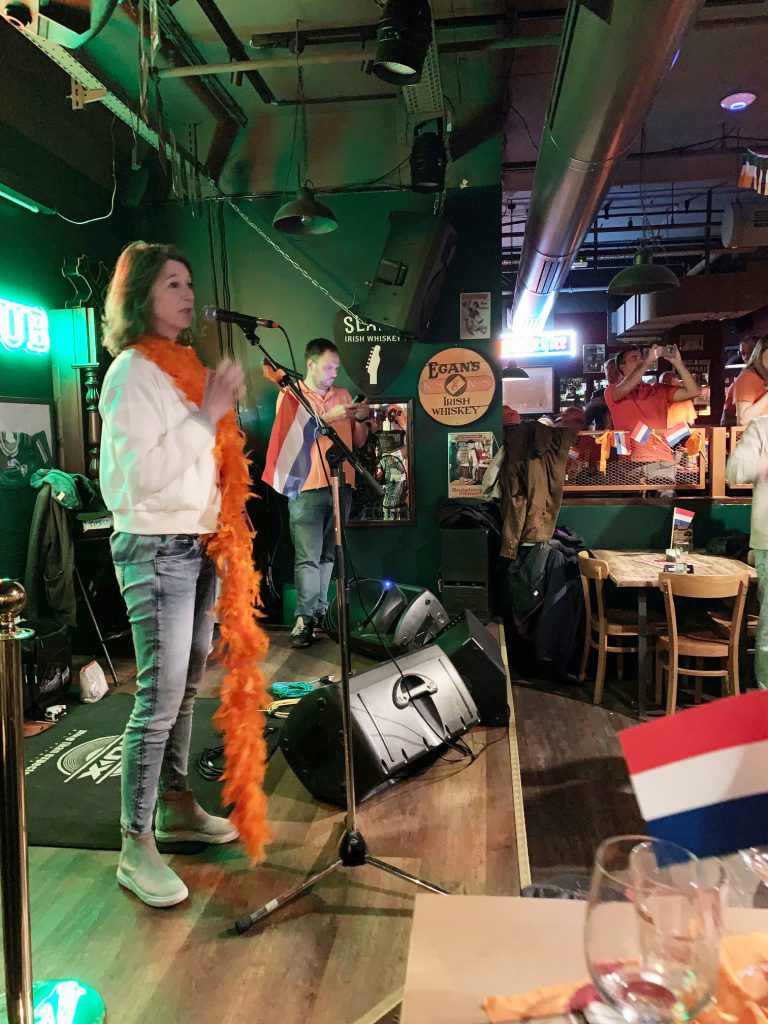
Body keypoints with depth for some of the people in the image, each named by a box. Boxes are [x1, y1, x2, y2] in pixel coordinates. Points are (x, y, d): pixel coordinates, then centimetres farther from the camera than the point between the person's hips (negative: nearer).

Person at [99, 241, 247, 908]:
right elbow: (146, 473, -20)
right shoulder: (132, 372, -9)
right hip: (156, 549, -8)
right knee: (160, 699, -6)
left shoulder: (183, 367, 16)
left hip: (197, 545, 8)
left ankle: (176, 808, 29)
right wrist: (208, 413, -18)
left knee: (186, 688, 14)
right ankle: (136, 849, 7)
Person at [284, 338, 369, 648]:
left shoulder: (343, 395, 17)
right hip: (307, 488, -4)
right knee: (308, 556, -8)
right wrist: (326, 418, -17)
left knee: (328, 554, 6)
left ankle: (319, 610, 14)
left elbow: (358, 442, 17)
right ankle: (305, 617, -4)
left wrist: (361, 419, -2)